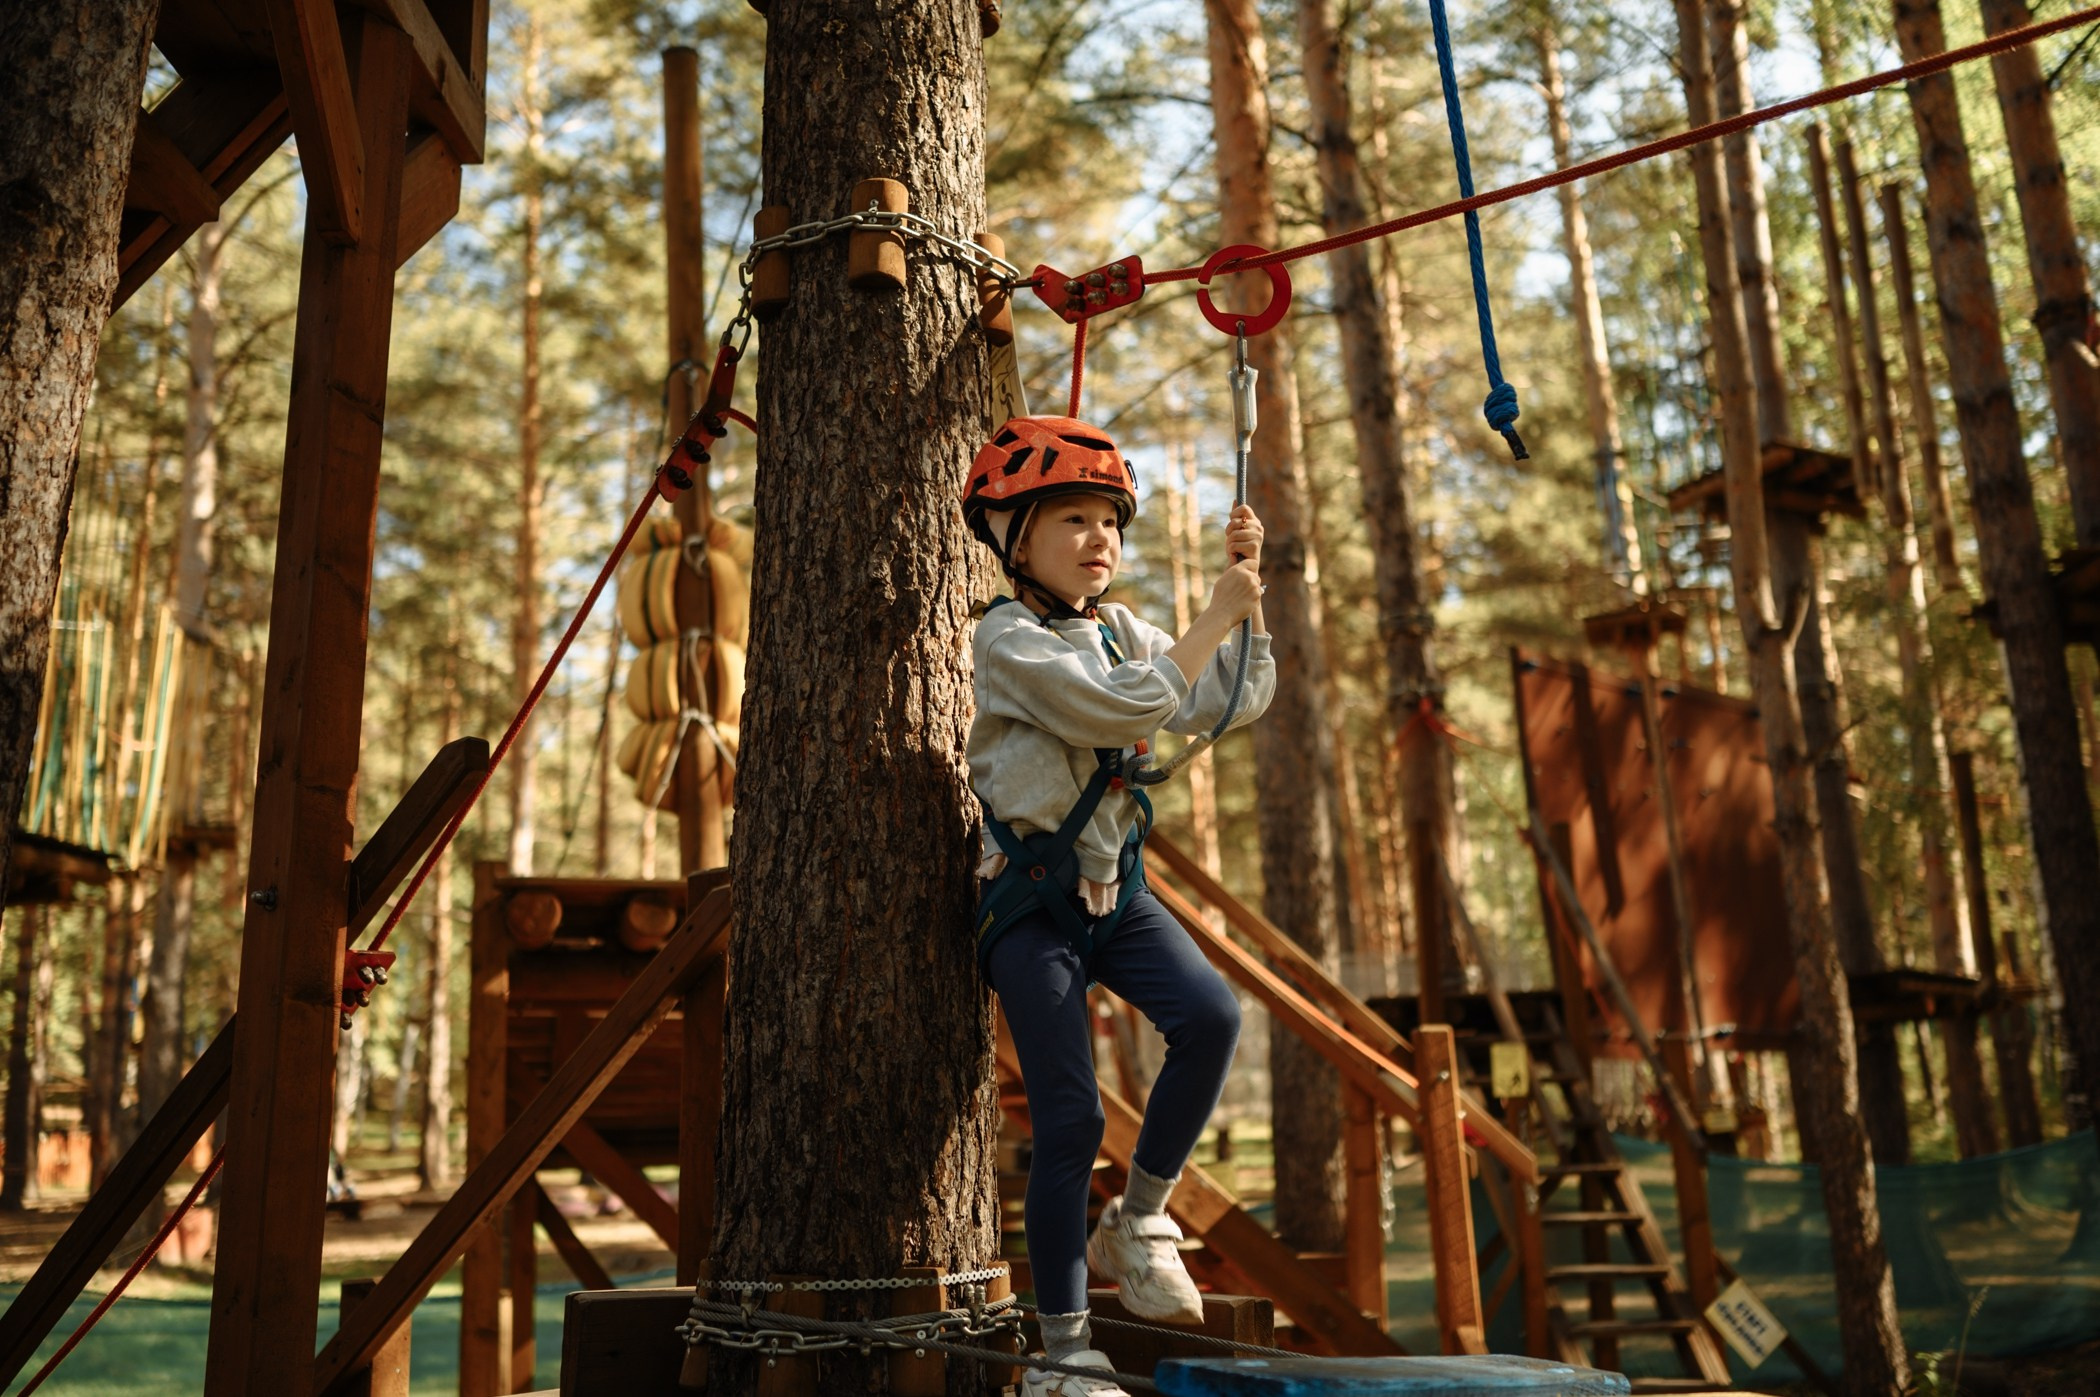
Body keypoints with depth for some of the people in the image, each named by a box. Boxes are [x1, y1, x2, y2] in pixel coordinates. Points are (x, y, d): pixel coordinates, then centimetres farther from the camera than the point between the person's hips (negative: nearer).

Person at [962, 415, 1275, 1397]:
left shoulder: (1119, 629, 12)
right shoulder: (1009, 639, -12)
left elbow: (1231, 702, 8)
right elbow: (1131, 706, -24)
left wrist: (1247, 586, 0)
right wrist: (1214, 619, -16)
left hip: (1115, 886, 6)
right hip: (1029, 900, -6)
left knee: (1210, 1018, -20)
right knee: (1068, 1120, -6)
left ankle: (1138, 1221, 2)